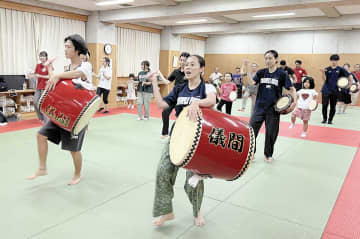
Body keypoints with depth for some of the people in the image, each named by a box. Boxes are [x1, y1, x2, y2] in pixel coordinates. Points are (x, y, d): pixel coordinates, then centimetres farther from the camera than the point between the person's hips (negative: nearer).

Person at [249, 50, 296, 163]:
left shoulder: (282, 74, -5)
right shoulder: (261, 72, 4)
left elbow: (292, 89, -2)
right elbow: (251, 82, -8)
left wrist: (294, 101, -17)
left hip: (273, 108, -2)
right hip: (259, 107, 2)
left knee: (271, 133, 8)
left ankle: (268, 154, 30)